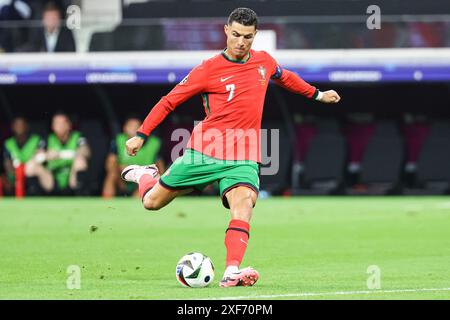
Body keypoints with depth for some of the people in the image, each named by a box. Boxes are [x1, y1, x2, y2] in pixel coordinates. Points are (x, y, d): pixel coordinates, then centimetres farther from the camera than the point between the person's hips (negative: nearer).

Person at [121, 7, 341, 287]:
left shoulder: (264, 62, 7)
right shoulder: (208, 70, -7)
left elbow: (285, 77, 31)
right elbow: (169, 101, -1)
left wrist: (317, 94, 38)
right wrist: (141, 135, -5)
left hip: (243, 159, 2)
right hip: (204, 152, -1)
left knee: (244, 202, -28)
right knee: (152, 202, 6)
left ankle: (232, 272, -41)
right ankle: (146, 176, 43)